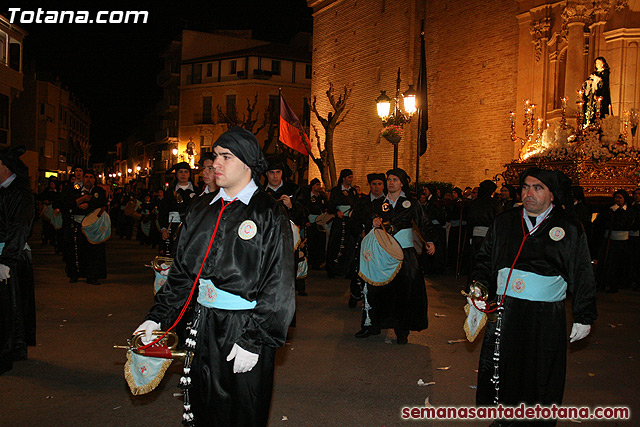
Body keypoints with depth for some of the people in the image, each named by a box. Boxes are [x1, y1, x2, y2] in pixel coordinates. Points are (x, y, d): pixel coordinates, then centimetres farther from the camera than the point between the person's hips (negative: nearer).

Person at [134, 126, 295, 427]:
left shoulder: (269, 215, -9)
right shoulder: (202, 209, 9)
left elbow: (279, 286, -12)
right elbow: (182, 270, 13)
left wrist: (253, 341, -16)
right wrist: (157, 318, 5)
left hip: (247, 328, -5)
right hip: (204, 326, 5)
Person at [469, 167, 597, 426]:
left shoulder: (569, 228, 1)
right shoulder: (503, 223, 8)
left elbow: (582, 276, 4)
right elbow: (485, 259, 15)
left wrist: (584, 317, 3)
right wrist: (479, 285, -3)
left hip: (546, 317, -2)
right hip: (505, 311, 3)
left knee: (541, 375, 7)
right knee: (500, 369, 7)